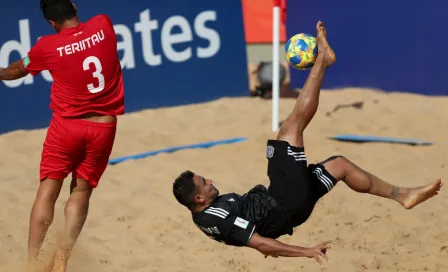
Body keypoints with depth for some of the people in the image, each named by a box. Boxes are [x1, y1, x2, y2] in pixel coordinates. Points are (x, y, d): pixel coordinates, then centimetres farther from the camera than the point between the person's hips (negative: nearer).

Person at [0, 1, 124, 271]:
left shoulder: (48, 46, -9)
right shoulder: (104, 25, -5)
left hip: (67, 126, -2)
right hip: (103, 127, 2)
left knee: (48, 191, 7)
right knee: (81, 193, 7)